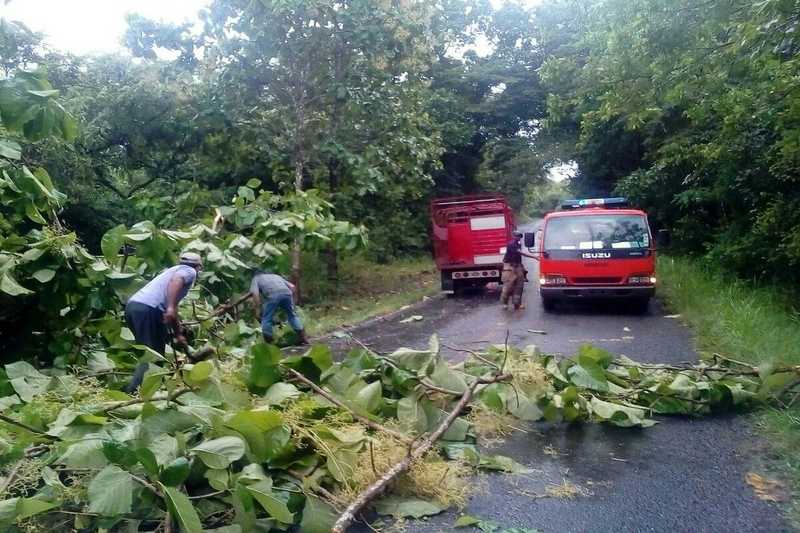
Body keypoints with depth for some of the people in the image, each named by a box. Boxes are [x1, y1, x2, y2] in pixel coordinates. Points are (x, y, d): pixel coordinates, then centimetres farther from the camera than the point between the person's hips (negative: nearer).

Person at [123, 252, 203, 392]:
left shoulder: (173, 270, 33)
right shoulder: (189, 271, 10)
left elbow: (172, 312, 36)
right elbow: (176, 281, -16)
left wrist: (178, 334, 40)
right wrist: (170, 307, -27)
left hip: (132, 305, 9)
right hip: (148, 309, -9)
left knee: (150, 352, 19)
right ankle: (130, 392, -12)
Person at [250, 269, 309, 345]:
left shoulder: (256, 278, 28)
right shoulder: (276, 276, 41)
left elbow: (255, 294, 7)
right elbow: (292, 286, 28)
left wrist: (257, 309, 10)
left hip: (272, 295, -4)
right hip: (286, 293, 4)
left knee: (266, 319, 9)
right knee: (292, 315, 19)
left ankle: (268, 342, 9)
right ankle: (302, 337, 17)